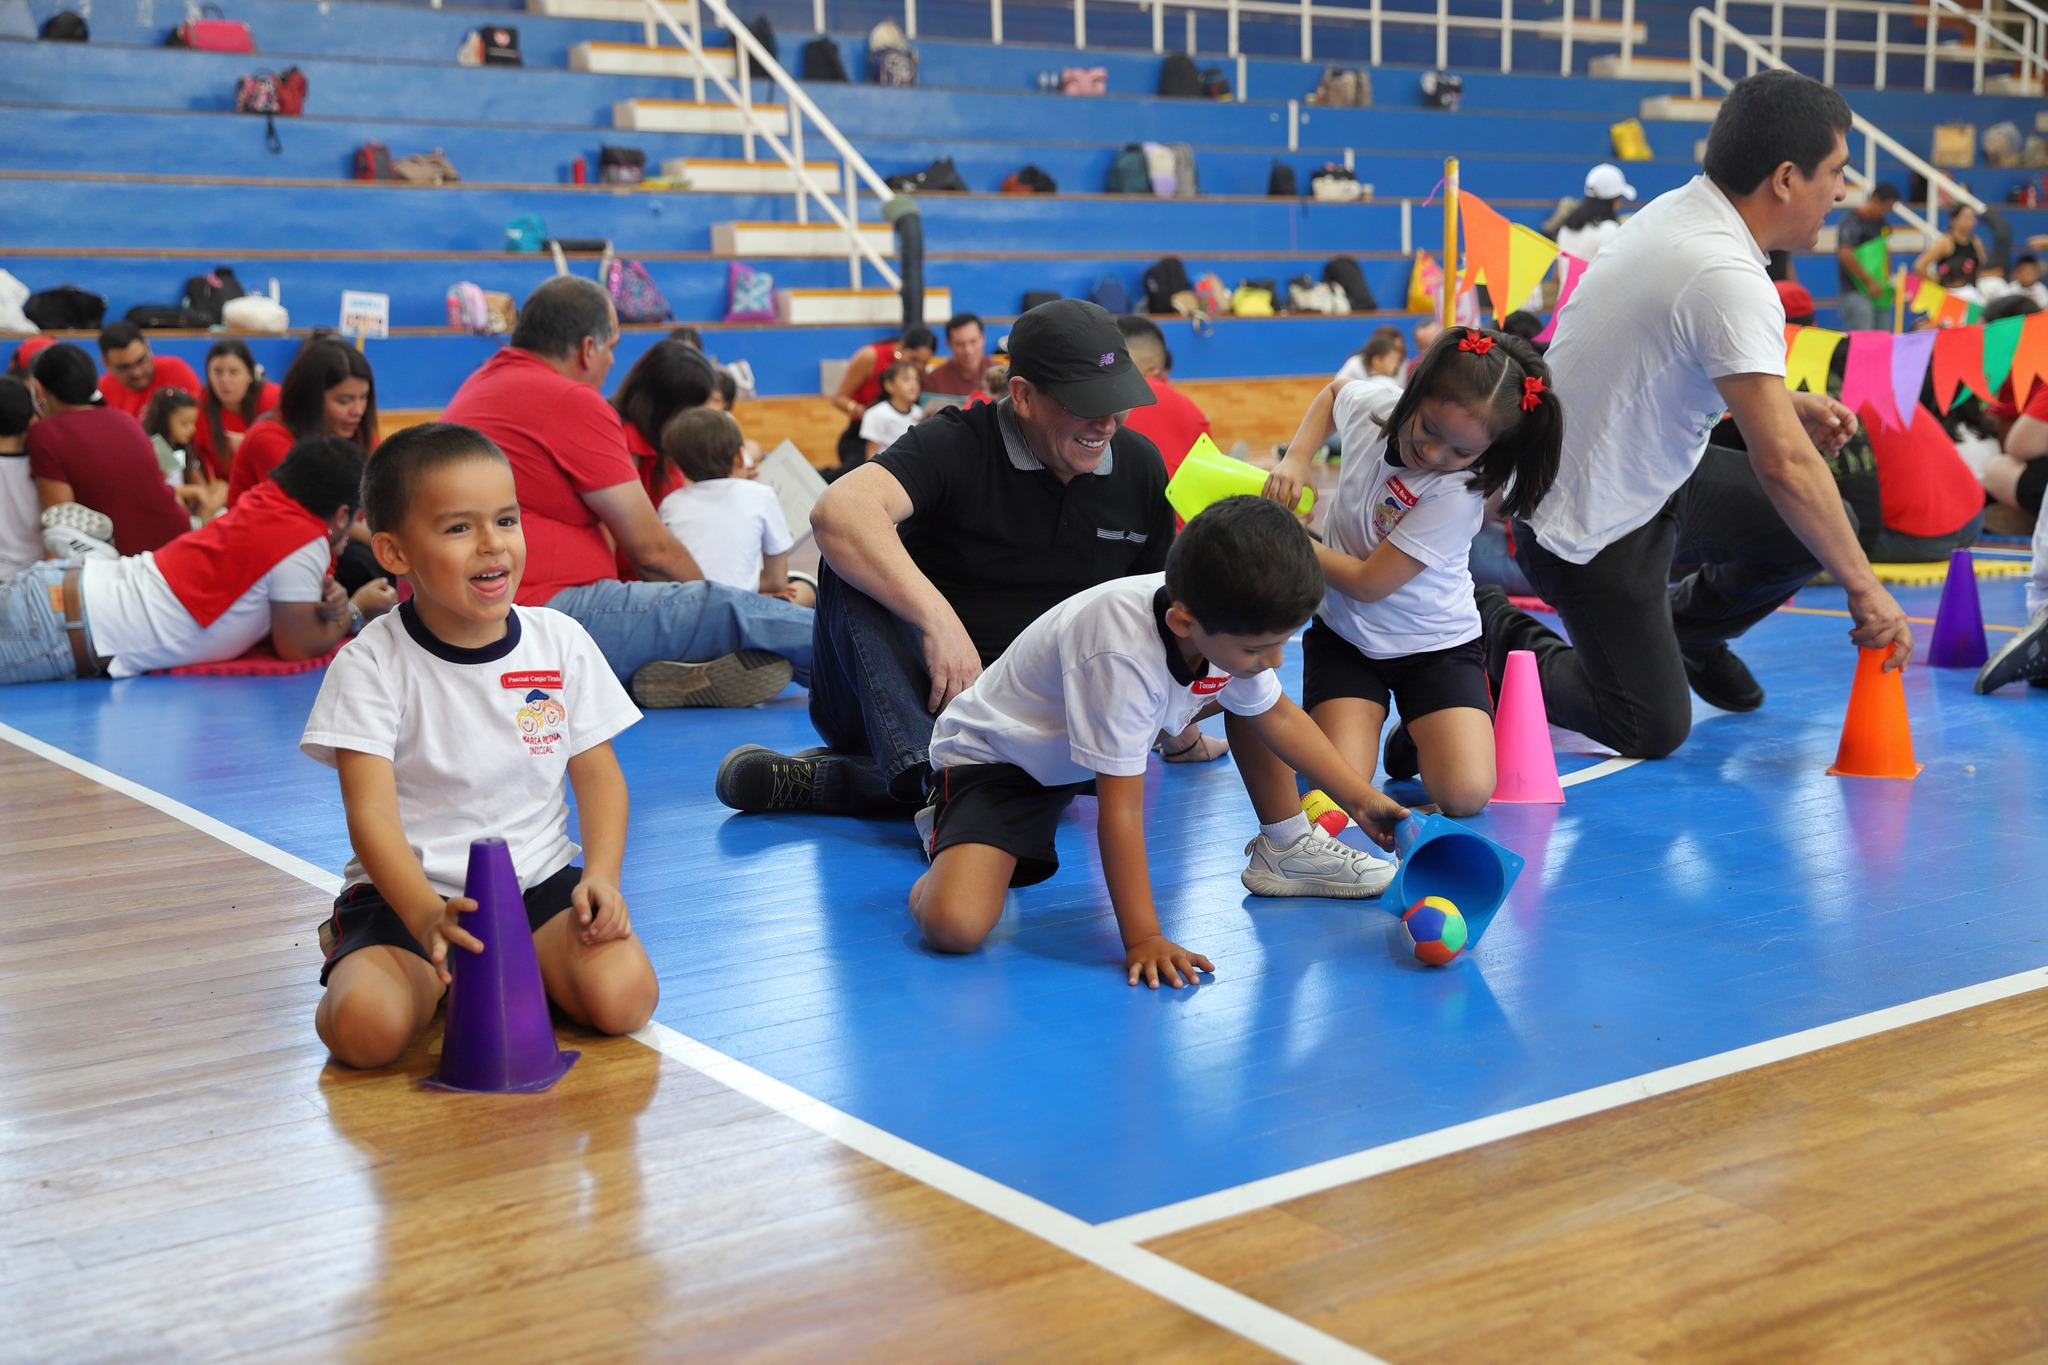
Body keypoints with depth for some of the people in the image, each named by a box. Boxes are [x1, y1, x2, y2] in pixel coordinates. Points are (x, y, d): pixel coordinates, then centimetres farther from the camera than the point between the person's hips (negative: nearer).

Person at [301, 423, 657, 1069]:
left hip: (541, 885, 2)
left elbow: (597, 773, 7)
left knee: (623, 995, -25)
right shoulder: (372, 664, -10)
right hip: (407, 893, -2)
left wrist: (601, 875, -12)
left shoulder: (561, 642, 1)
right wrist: (427, 917, -35)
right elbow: (371, 814, -17)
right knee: (368, 1028, -29)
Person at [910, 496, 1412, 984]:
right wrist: (1143, 940, -33)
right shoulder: (1121, 656, -40)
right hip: (992, 757, -8)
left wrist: (1362, 799, 2)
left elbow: (1277, 716, 5)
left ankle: (1285, 846, 16)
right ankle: (949, 830, 1)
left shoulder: (1232, 622, -15)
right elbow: (1122, 808, -35)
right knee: (954, 927, -31)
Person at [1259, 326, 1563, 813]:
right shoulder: (1369, 405, -13)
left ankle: (1417, 739, 12)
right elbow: (1332, 393, 15)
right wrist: (1295, 458, -2)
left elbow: (1367, 584, -23)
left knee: (1466, 795, -21)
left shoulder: (1457, 497, -27)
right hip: (1344, 637, 3)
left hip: (1436, 646, -3)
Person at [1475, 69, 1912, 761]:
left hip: (1649, 470, 9)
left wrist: (1783, 402, 5)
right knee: (1653, 733, -1)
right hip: (1591, 531, -9)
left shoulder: (1677, 211, -2)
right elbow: (1783, 464, -33)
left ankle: (1686, 625, 29)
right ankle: (1492, 634, 13)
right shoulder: (1729, 278, -30)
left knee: (1828, 523, 6)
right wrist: (1864, 589, -24)